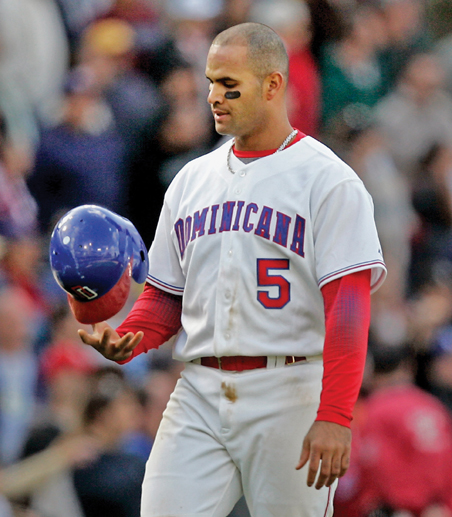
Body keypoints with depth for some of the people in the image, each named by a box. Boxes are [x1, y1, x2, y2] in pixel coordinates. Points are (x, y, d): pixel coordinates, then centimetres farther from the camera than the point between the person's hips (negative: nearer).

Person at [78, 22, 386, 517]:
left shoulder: (328, 180, -5)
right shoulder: (192, 179, 16)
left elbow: (349, 305, -13)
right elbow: (165, 295, 20)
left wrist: (334, 417, -22)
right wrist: (124, 340, -3)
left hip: (289, 394, -5)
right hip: (199, 393, 5)